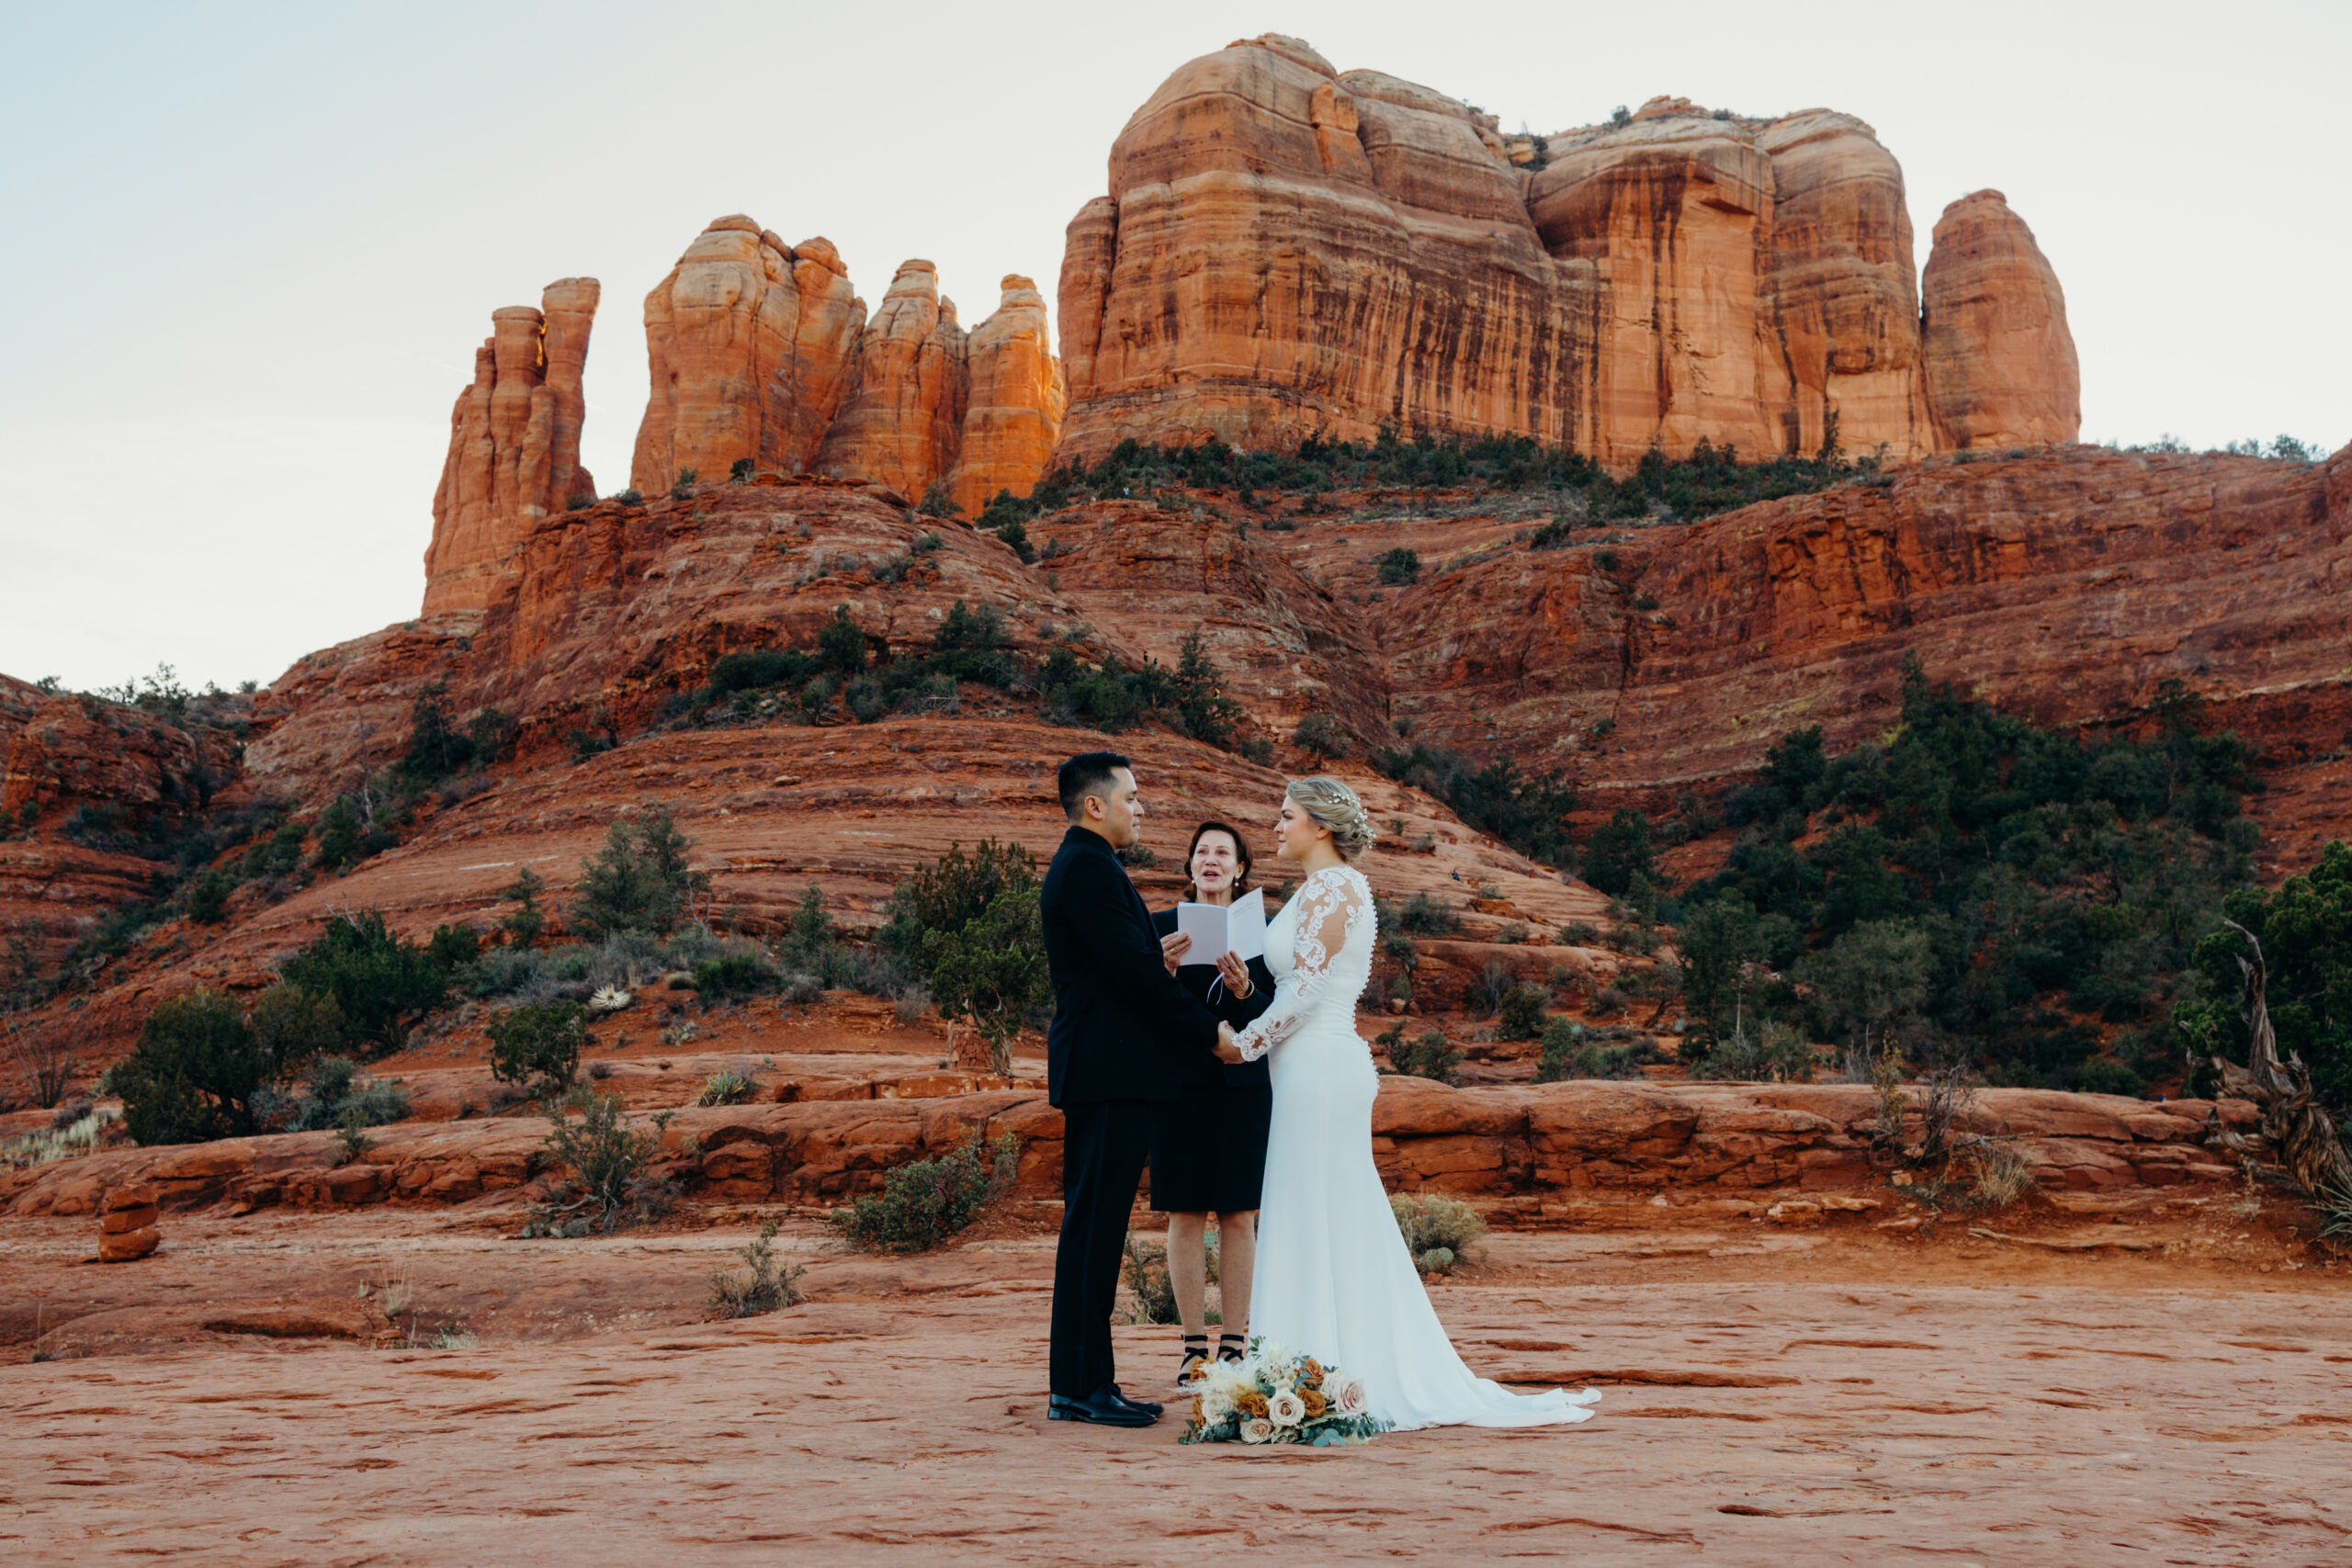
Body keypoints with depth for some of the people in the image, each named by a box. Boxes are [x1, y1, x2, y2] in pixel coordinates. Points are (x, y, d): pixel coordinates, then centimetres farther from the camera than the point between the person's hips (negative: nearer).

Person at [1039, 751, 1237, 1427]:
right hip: (1108, 1073, -11)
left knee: (1094, 1227, 11)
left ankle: (1081, 1381, 16)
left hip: (1104, 1073, 11)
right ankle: (1080, 1387, -5)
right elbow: (1134, 969, -18)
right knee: (1094, 1226, -8)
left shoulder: (1080, 866, 21)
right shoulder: (1089, 867, -12)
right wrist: (1210, 1031, -11)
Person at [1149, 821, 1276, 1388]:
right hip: (1179, 1085, 0)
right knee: (1185, 1216, 1)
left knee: (1238, 1217, 1)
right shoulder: (1161, 926, 7)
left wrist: (1244, 990, -18)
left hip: (1241, 1087, 0)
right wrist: (1164, 970, -18)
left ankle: (1235, 1344, 7)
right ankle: (1194, 1347, 8)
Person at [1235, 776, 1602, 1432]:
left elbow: (1302, 994, -17)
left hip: (1319, 1070, -10)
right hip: (1321, 1068, 10)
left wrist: (1243, 1045, -6)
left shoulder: (1330, 887, -12)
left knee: (1322, 1224, -5)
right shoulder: (1328, 888, 18)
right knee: (1338, 1225, 12)